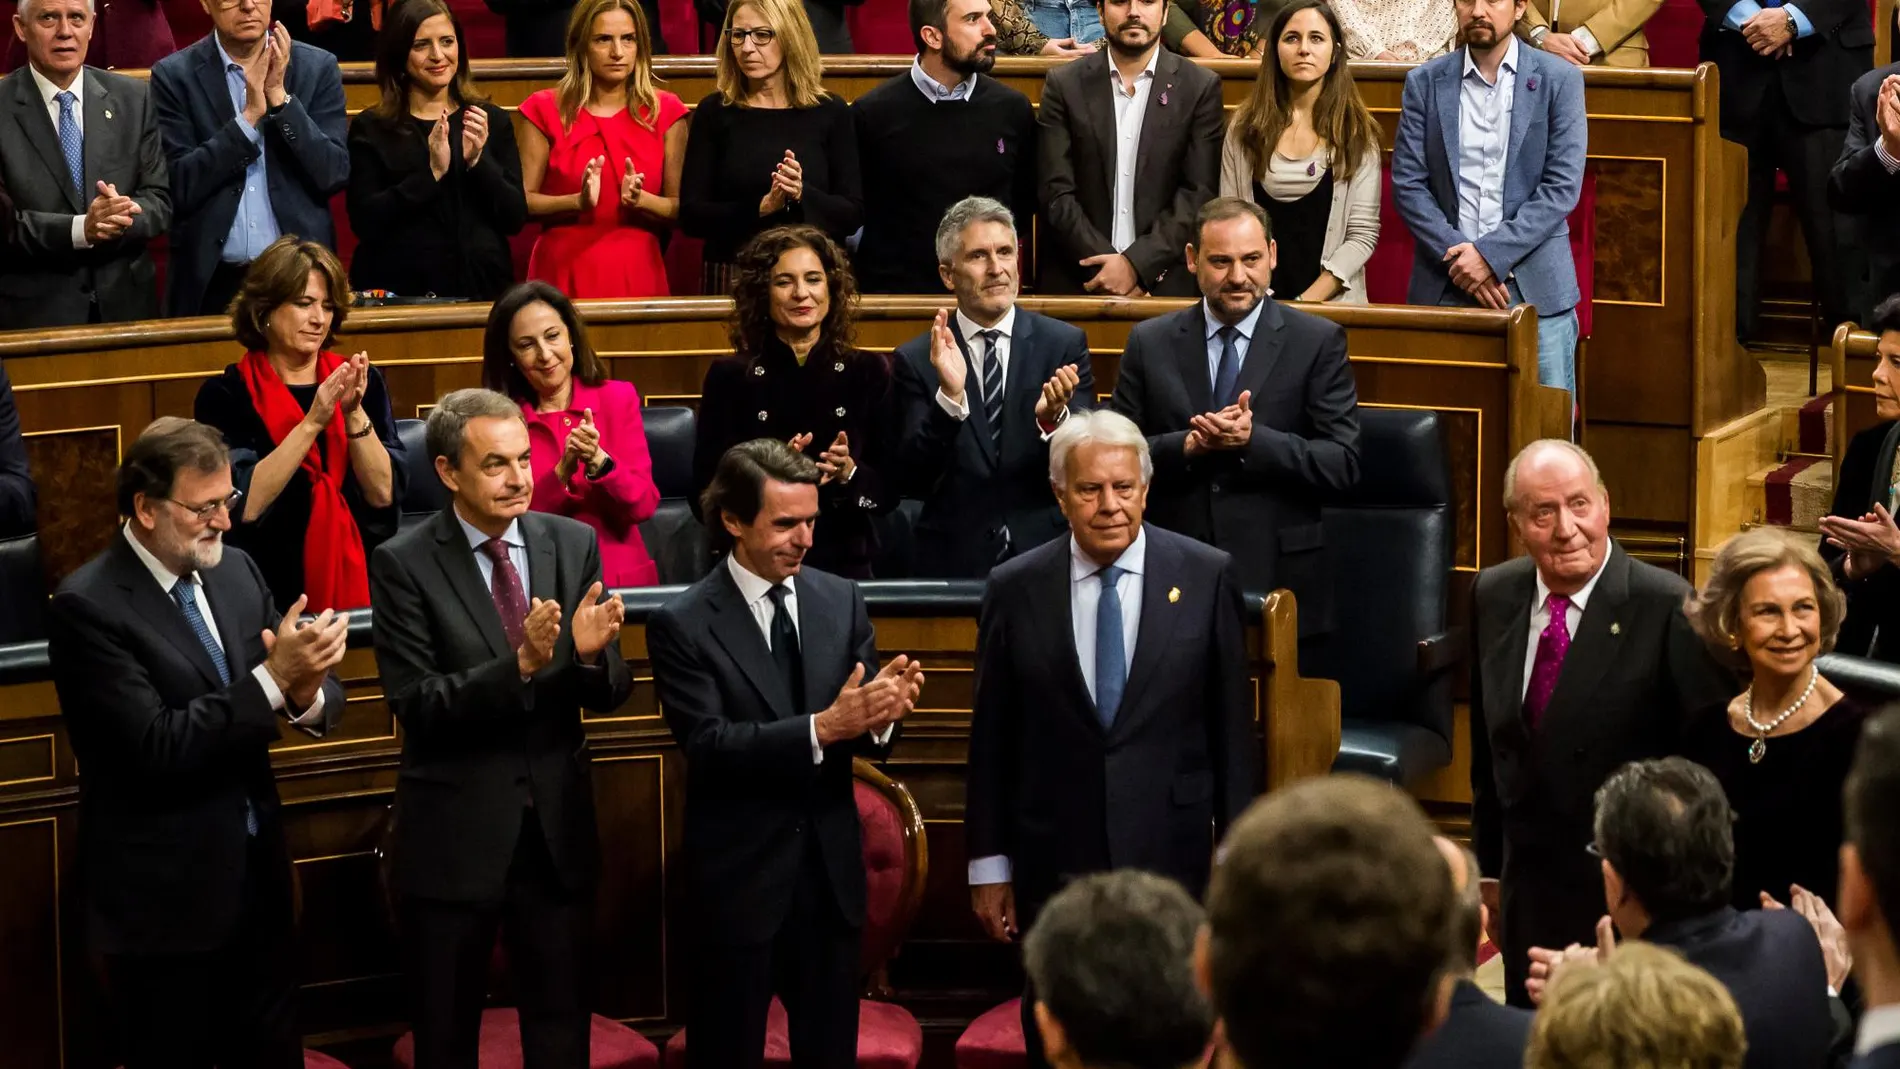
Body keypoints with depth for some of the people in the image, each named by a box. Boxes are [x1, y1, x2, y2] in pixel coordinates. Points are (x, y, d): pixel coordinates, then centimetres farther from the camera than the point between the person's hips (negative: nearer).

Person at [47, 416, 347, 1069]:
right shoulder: (87, 607, -16)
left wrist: (306, 693, -21)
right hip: (164, 894, -6)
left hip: (257, 872, 7)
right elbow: (156, 746, -23)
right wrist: (272, 679, -27)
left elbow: (319, 692, 4)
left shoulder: (236, 571, 5)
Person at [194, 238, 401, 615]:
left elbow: (383, 495, 0)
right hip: (271, 591, -2)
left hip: (358, 580, 2)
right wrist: (313, 423, -18)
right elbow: (242, 506, -13)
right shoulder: (226, 395, -1)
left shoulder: (364, 383, 8)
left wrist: (355, 415, -14)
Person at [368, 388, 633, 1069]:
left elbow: (610, 695, 2)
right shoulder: (403, 565, -10)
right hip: (454, 837, -3)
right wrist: (519, 665, -29)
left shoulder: (573, 545, 1)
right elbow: (417, 706, -17)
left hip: (558, 828, 3)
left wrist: (592, 654, -21)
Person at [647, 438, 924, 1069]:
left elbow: (869, 731, 2)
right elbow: (708, 745, -19)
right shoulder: (683, 625, -9)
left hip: (831, 871, 4)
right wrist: (823, 727, -30)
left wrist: (882, 712, -23)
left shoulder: (841, 602, 4)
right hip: (738, 878, -4)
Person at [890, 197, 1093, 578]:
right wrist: (950, 398, -18)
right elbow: (912, 482, -5)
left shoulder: (1065, 344, 3)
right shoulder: (915, 360, 2)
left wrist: (1054, 418, -19)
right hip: (954, 561, 0)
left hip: (1045, 551, 0)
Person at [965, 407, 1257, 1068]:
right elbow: (991, 736, 4)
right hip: (1054, 859, 1)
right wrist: (988, 863, 4)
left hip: (1171, 855, -1)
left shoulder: (1207, 577, -2)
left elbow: (1232, 723, 2)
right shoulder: (1015, 590, 0)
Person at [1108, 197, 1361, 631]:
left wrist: (1252, 440, -19)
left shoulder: (1318, 342, 0)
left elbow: (1343, 462, -6)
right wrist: (1187, 446, -15)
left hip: (1280, 579, -1)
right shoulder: (1150, 343, 7)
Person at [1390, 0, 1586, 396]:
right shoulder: (1424, 83, 7)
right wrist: (1458, 257, -9)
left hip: (1536, 288, -1)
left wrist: (1491, 254, -12)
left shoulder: (1559, 79, 2)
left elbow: (1562, 188, -4)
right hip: (1445, 287, 1)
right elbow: (1407, 185, 3)